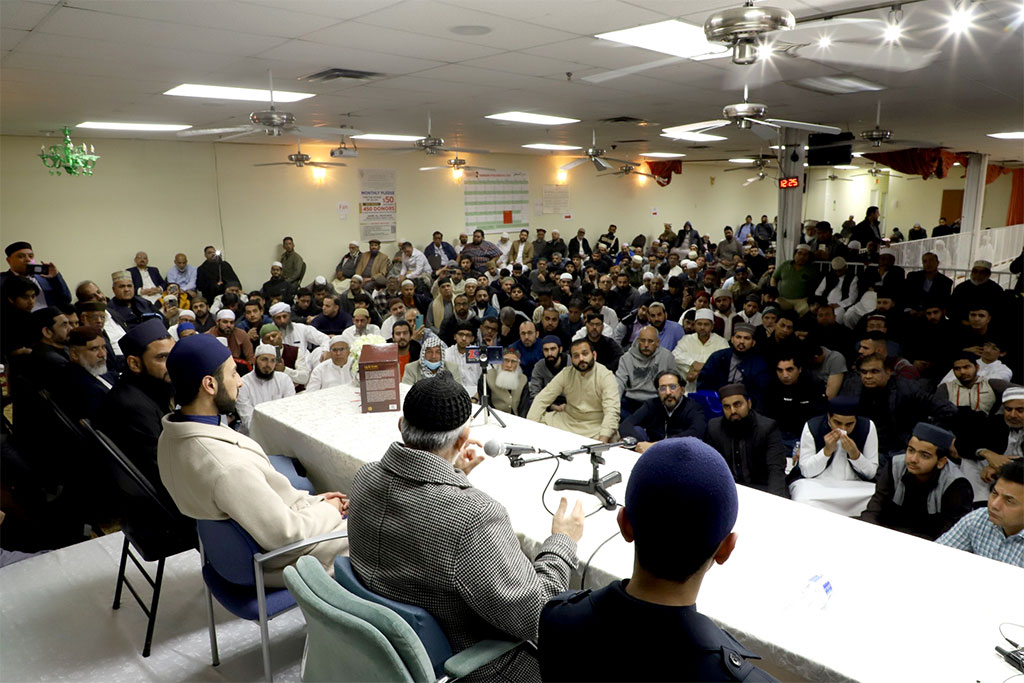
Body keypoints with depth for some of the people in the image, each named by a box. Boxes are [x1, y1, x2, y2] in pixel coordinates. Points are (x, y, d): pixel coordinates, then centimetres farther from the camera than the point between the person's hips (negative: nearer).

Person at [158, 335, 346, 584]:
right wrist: (328, 509, -10)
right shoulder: (229, 465, -37)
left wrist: (312, 500, 3)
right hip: (274, 563, -8)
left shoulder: (170, 437, -7)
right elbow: (284, 535, -28)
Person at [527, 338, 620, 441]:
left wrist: (602, 440, -40)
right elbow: (542, 399, -1)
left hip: (594, 427, -5)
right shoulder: (566, 374, -1)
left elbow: (611, 412, -25)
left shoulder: (606, 376, -14)